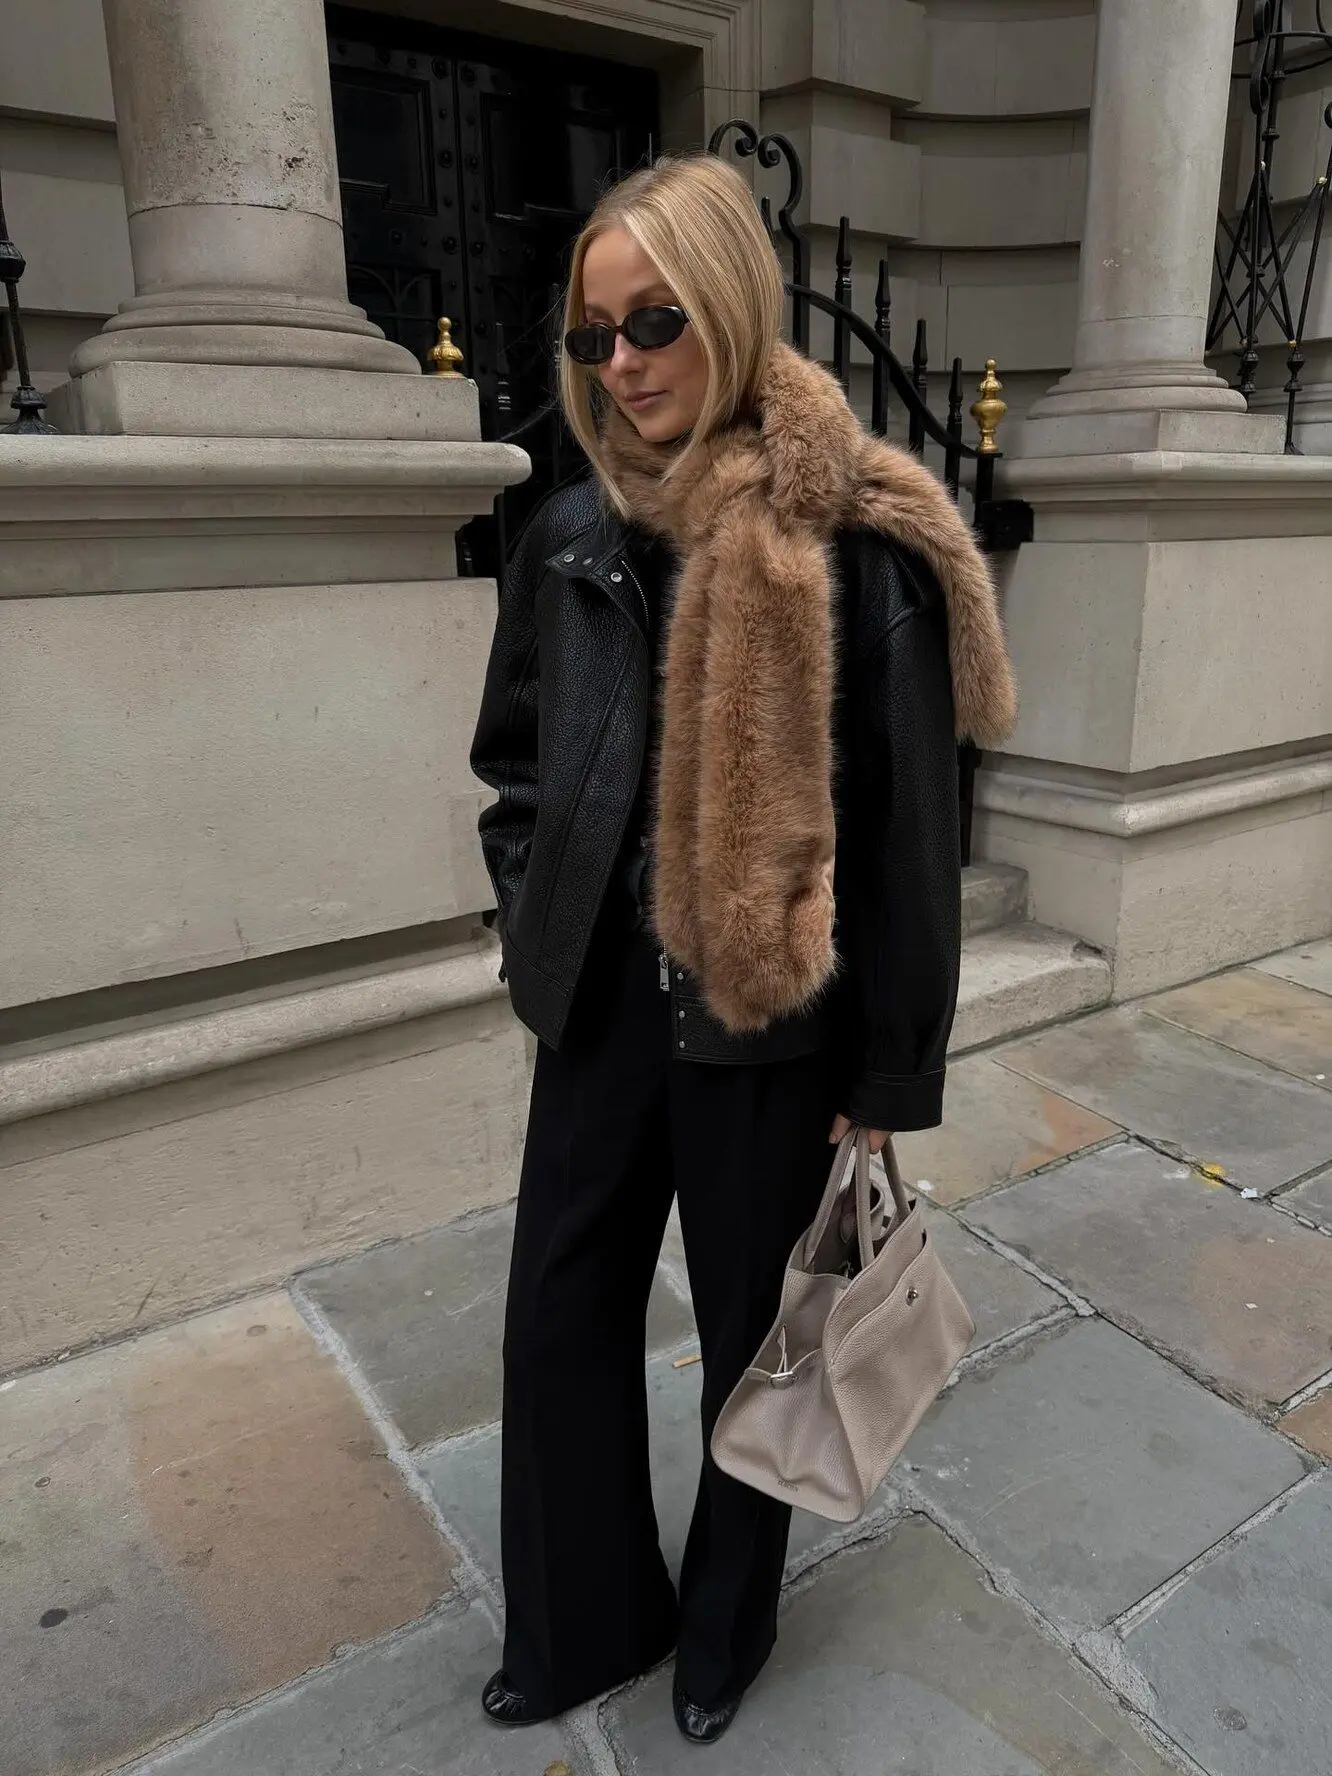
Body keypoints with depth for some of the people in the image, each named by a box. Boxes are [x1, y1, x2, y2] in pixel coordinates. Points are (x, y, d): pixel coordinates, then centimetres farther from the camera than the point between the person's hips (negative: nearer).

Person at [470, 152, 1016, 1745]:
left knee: (750, 1331, 16)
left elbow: (907, 829, -11)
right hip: (604, 1007, 5)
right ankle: (579, 1624, 43)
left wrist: (888, 1073, -8)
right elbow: (515, 764, 13)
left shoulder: (858, 544, -13)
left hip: (770, 1020, -4)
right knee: (559, 1316, 16)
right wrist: (536, 938, 5)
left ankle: (725, 1626, 45)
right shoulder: (572, 535, 2)